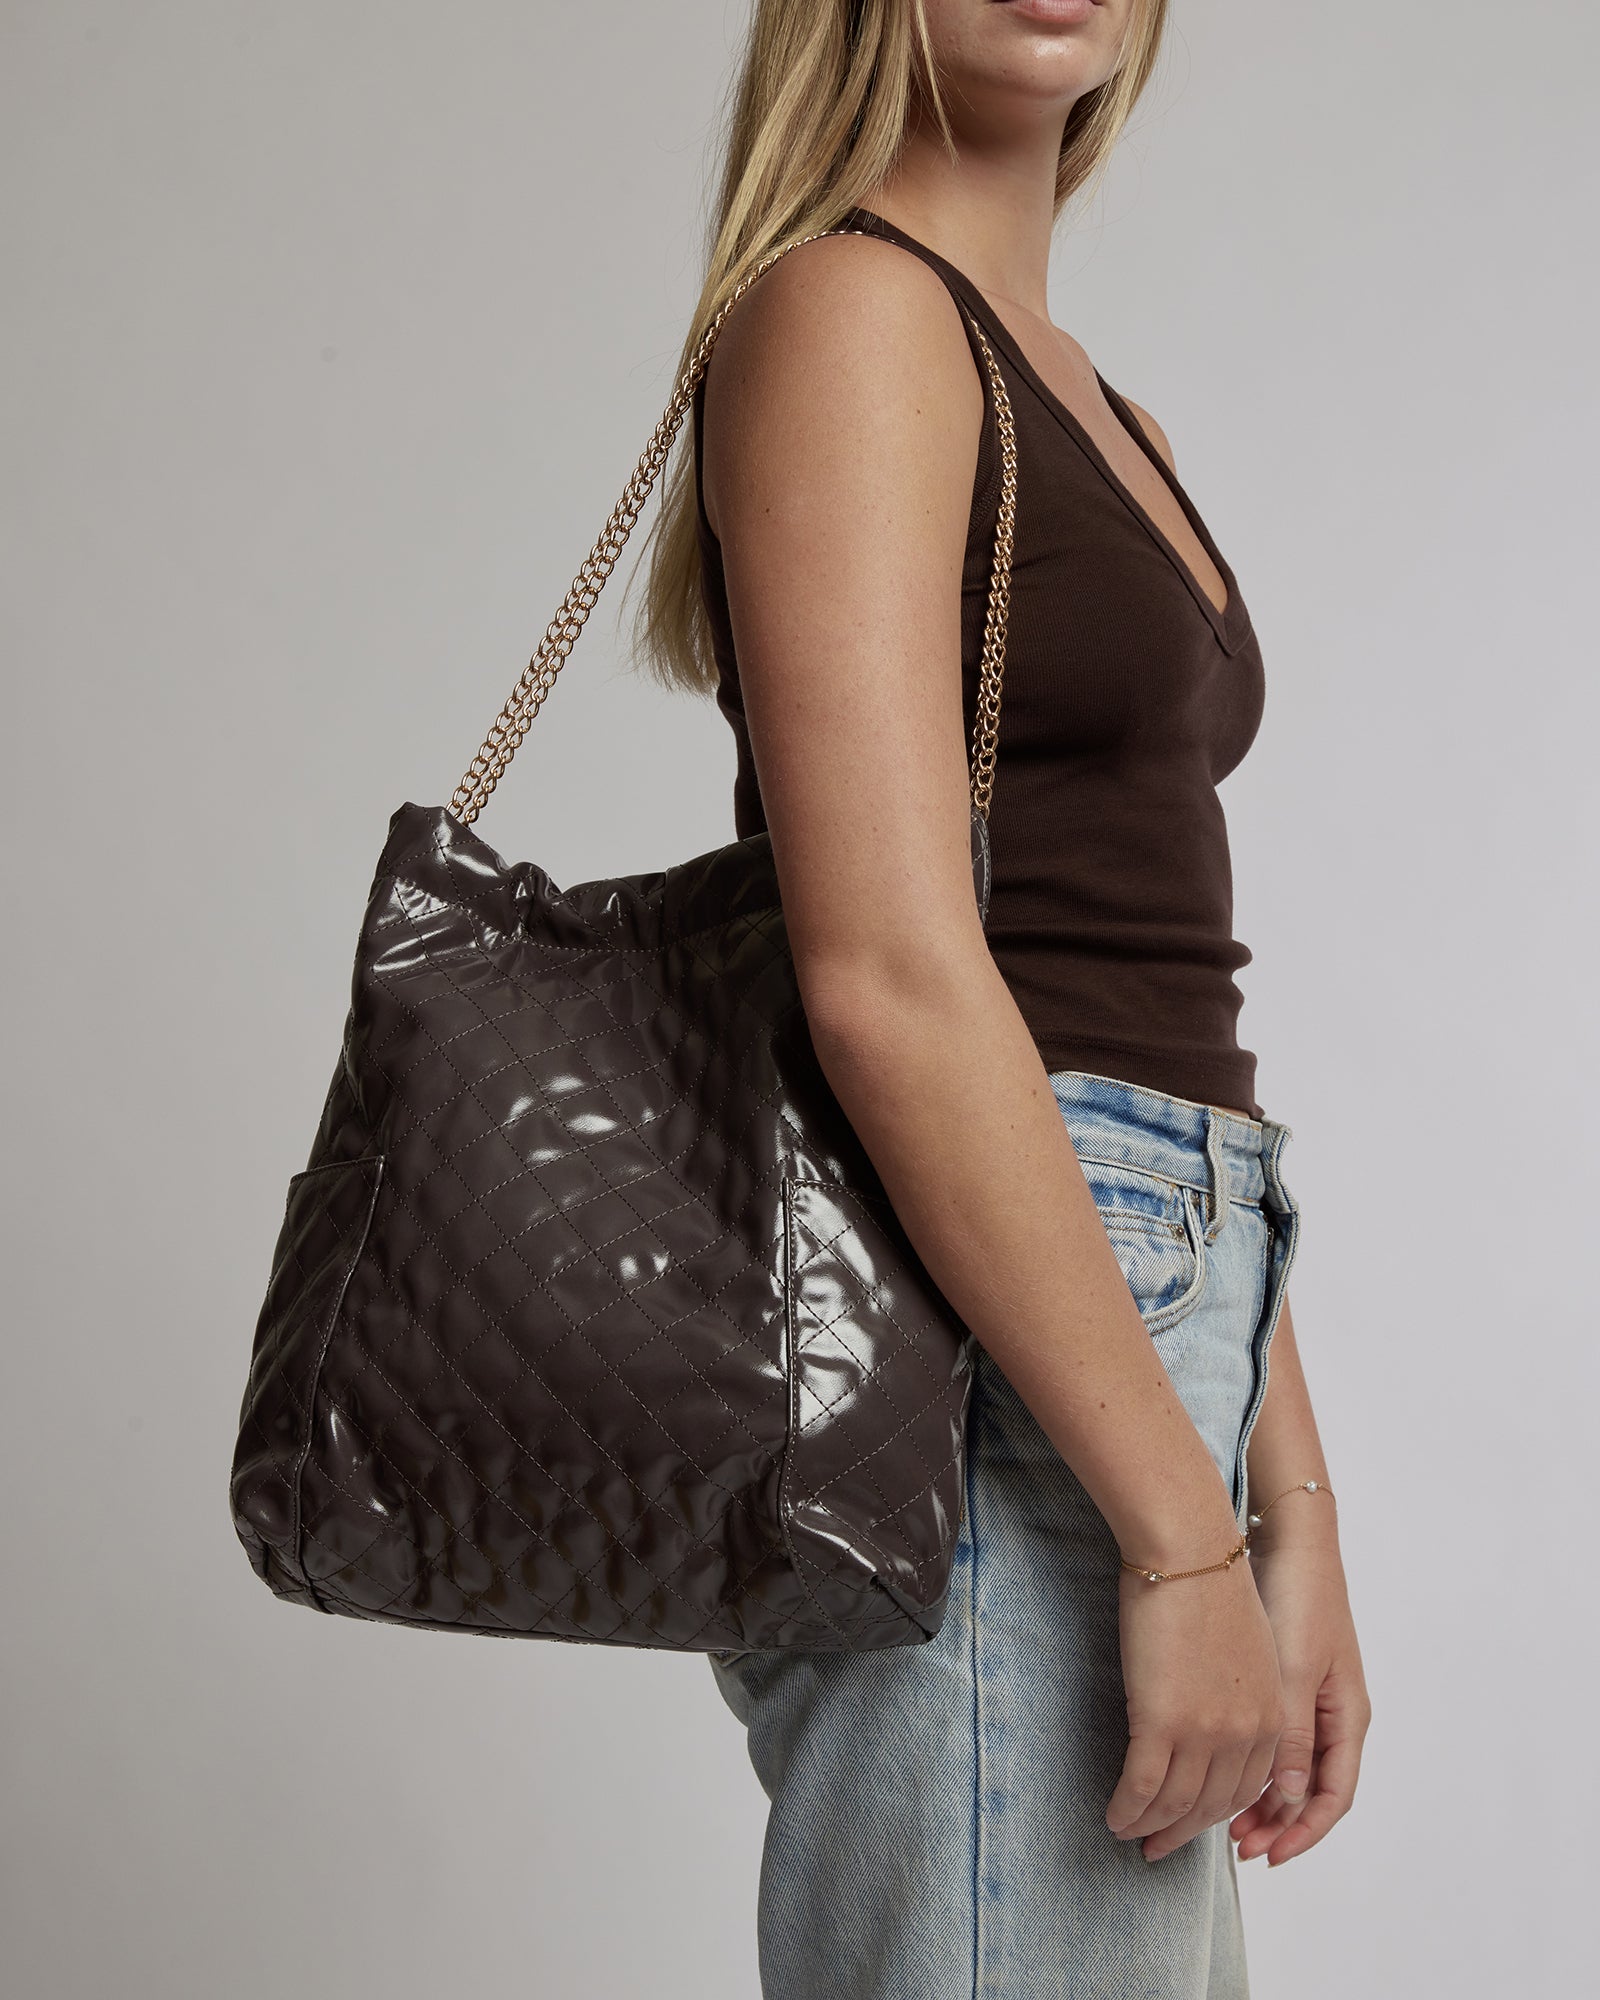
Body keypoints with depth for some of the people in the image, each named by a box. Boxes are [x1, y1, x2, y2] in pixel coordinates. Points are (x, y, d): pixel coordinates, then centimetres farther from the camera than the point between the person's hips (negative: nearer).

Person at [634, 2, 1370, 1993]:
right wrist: (1182, 1530, -19)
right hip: (979, 1374, -9)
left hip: (1122, 1321, 9)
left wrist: (1293, 1510, 12)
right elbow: (888, 976, -19)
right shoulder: (850, 304, -7)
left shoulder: (1097, 414, 19)